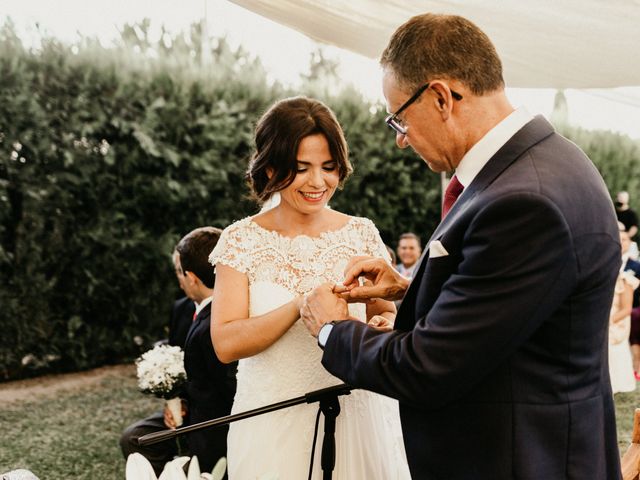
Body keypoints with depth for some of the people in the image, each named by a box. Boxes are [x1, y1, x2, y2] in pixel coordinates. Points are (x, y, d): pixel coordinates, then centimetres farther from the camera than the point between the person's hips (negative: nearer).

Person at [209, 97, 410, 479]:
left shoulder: (362, 233, -1)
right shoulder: (243, 240, -5)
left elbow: (387, 312, 7)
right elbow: (226, 344, -13)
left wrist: (385, 326, -16)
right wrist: (301, 305, -27)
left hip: (355, 416, 2)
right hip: (273, 424, -2)